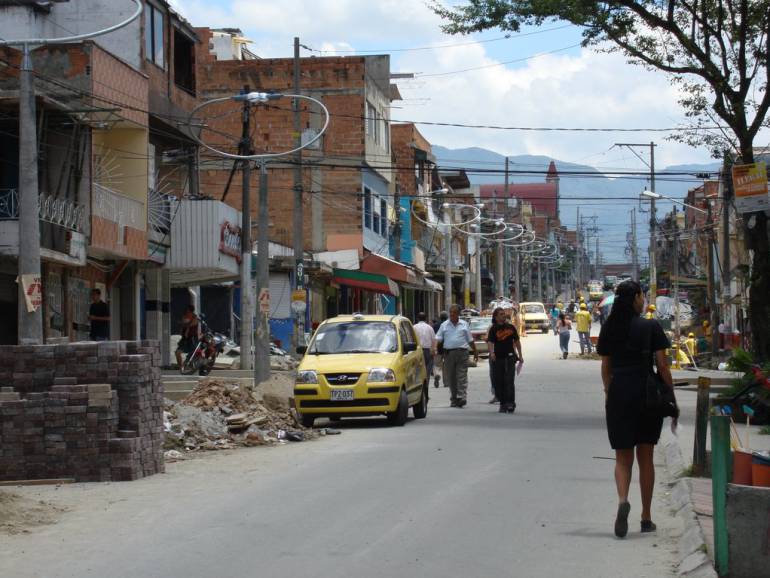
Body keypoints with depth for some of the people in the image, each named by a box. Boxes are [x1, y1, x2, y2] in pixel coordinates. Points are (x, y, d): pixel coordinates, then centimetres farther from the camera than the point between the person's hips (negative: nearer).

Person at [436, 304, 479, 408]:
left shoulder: (464, 325, 11)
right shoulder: (444, 325, 11)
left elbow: (470, 340, 16)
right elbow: (438, 339, 3)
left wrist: (475, 352, 17)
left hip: (462, 352, -1)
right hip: (448, 352, 1)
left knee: (462, 376, -10)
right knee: (451, 378, 4)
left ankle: (462, 397, -17)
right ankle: (454, 399, 12)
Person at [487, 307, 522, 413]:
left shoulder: (511, 327, 8)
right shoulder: (493, 329, -1)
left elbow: (517, 341, 17)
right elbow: (490, 342, -13)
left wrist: (520, 355, 14)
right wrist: (491, 353, -31)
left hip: (510, 357, 0)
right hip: (498, 358, 0)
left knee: (509, 380, -10)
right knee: (498, 382, 2)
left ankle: (510, 403, -9)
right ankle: (503, 404, 13)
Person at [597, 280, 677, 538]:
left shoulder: (609, 329, 5)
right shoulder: (651, 327, -5)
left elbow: (605, 368, 9)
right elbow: (662, 366, -6)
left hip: (619, 393, 2)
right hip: (648, 393, -2)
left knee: (623, 457, 7)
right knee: (645, 458, 10)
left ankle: (623, 500, -22)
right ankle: (646, 518, 16)